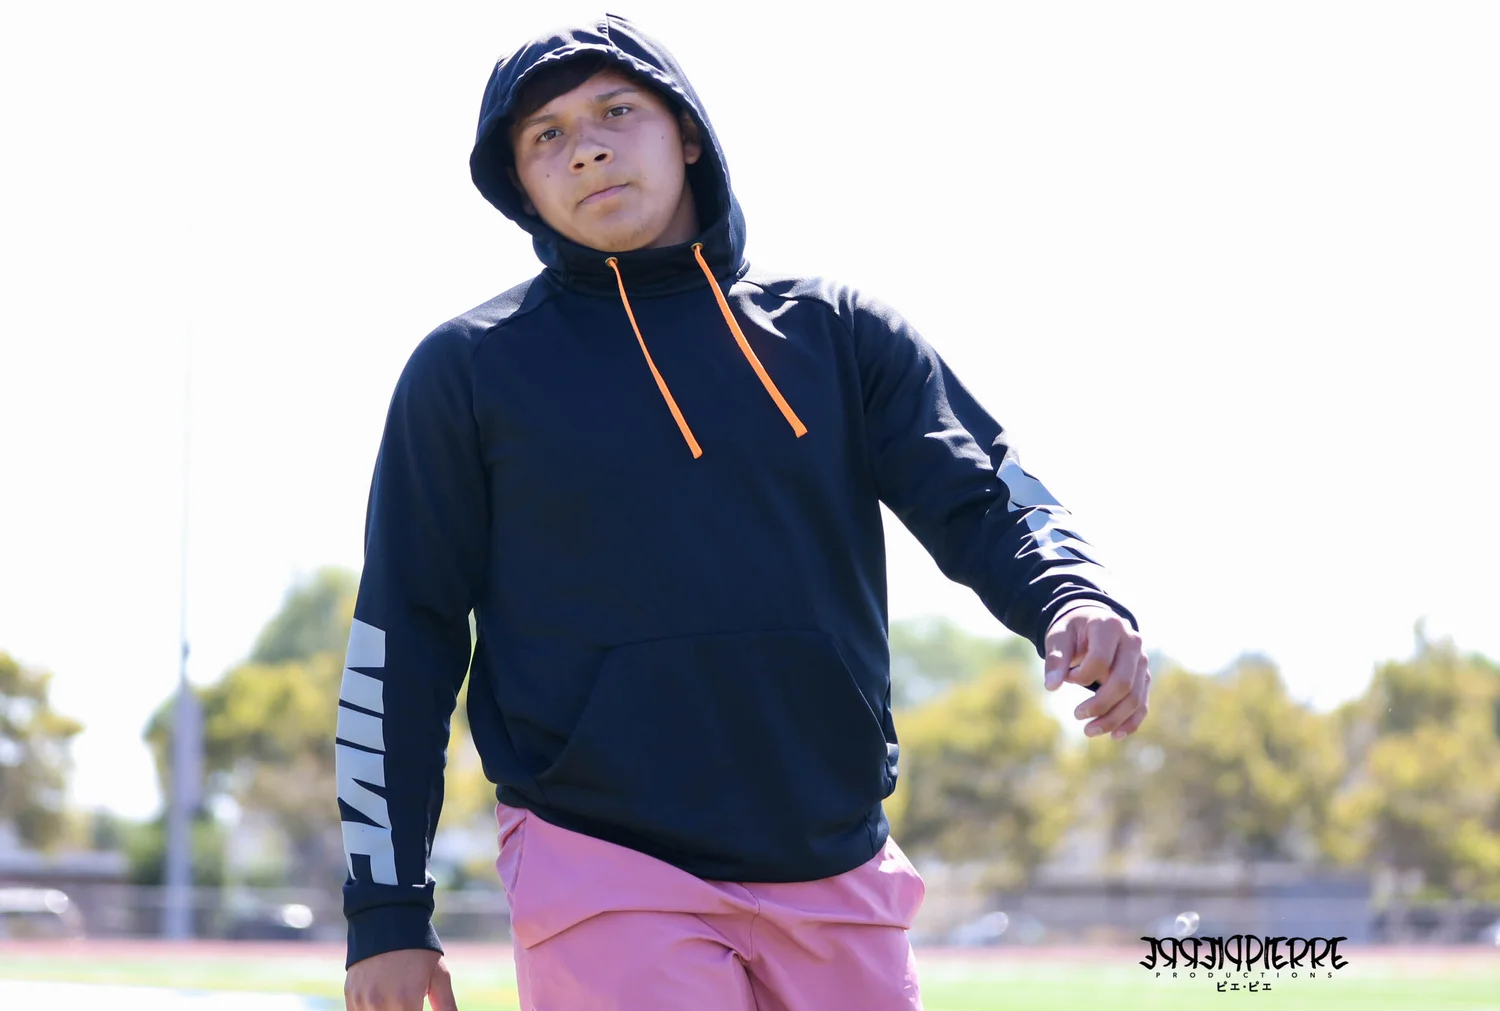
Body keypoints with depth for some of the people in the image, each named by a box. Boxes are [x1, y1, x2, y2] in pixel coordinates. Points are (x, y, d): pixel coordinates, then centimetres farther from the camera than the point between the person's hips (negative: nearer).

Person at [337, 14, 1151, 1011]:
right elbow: (401, 640, 5)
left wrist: (1072, 602, -23)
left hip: (840, 874, 3)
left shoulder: (837, 329, 10)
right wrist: (387, 911, 0)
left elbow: (983, 497, 1)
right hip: (606, 881, -3)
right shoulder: (468, 369, 5)